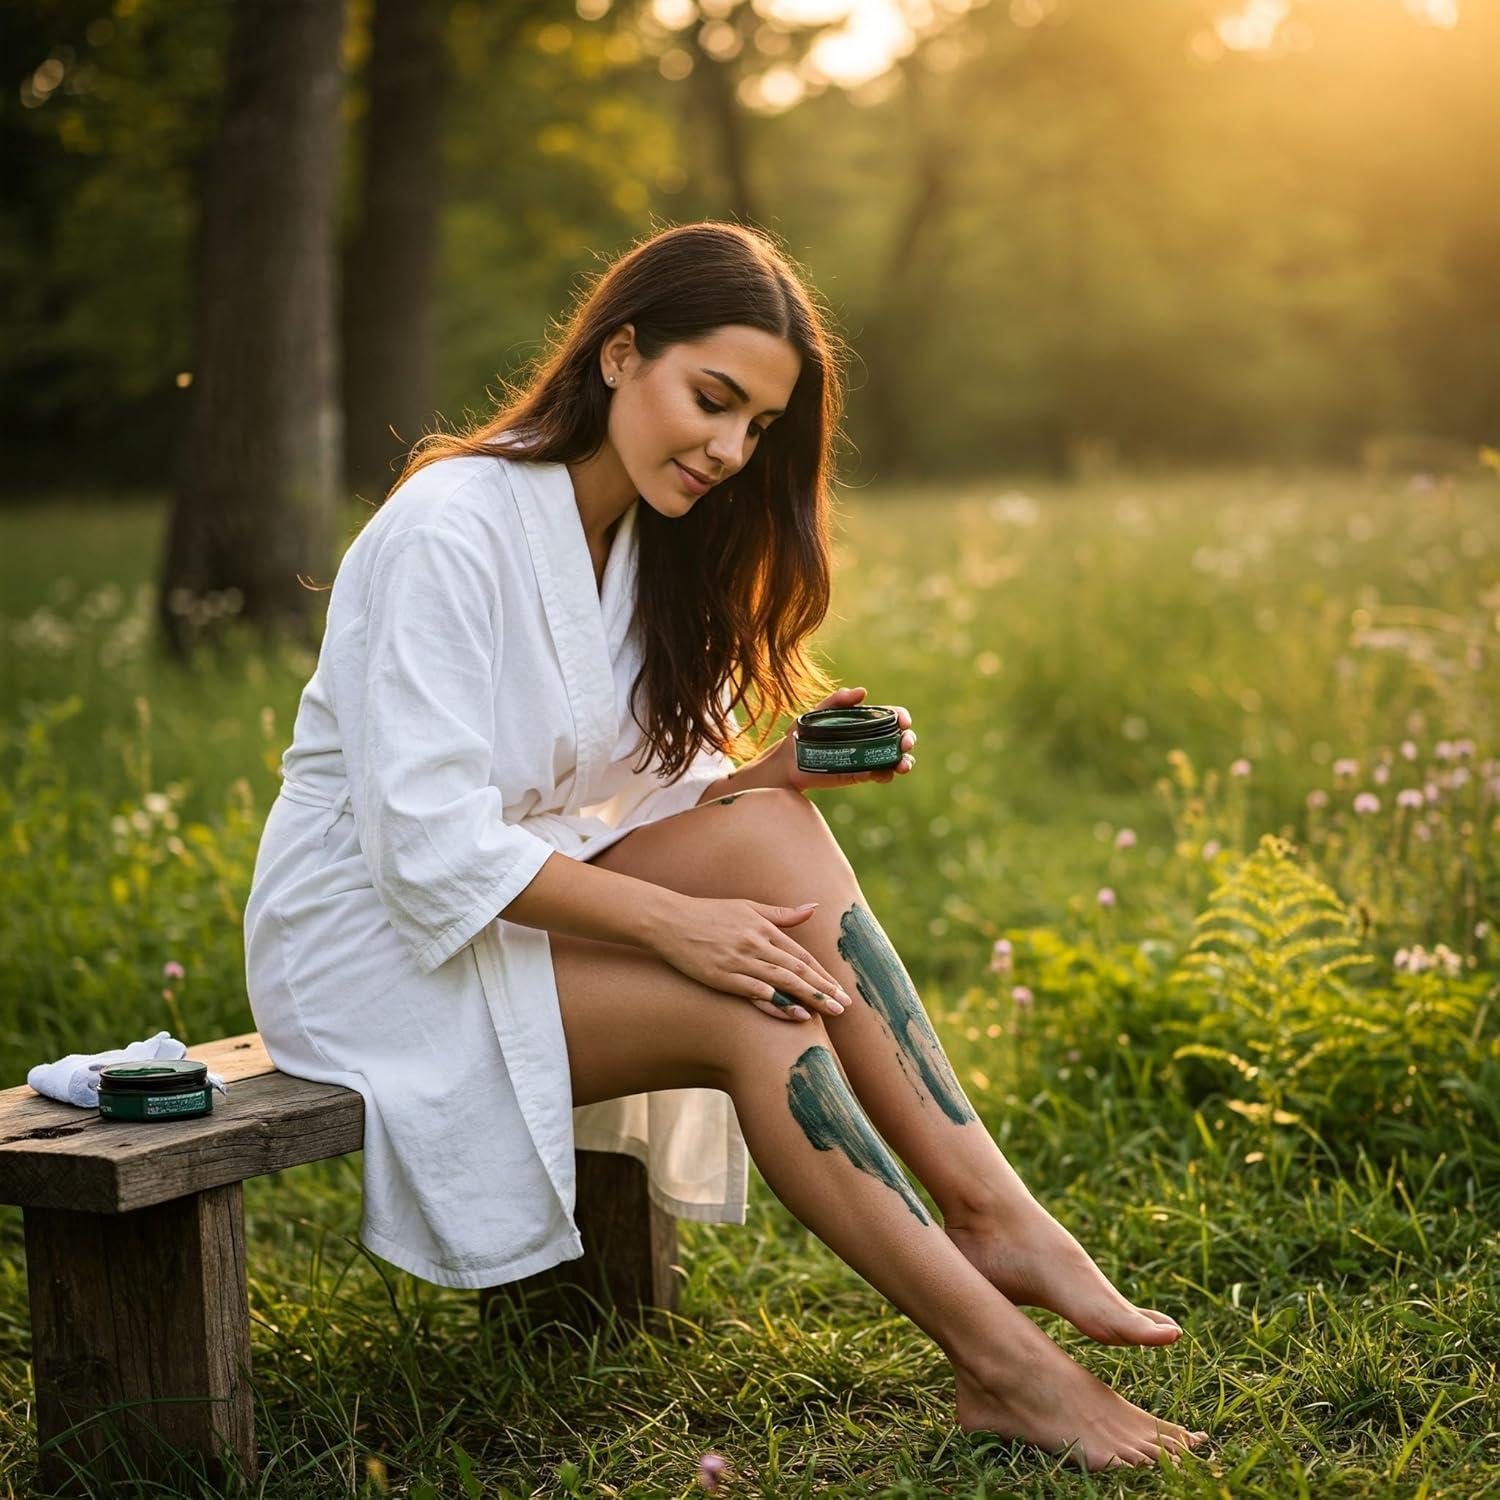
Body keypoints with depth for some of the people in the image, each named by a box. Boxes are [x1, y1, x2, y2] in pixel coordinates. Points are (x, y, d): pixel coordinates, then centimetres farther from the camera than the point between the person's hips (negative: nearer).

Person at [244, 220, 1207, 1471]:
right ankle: (999, 1360, -24)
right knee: (758, 1007, -26)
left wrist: (774, 771, -13)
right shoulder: (451, 528, -20)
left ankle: (994, 1219, -24)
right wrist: (675, 920, -28)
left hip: (523, 897, 7)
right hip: (378, 943, -7)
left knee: (771, 832, -21)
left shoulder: (649, 544, 7)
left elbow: (651, 797, 8)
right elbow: (427, 837, -25)